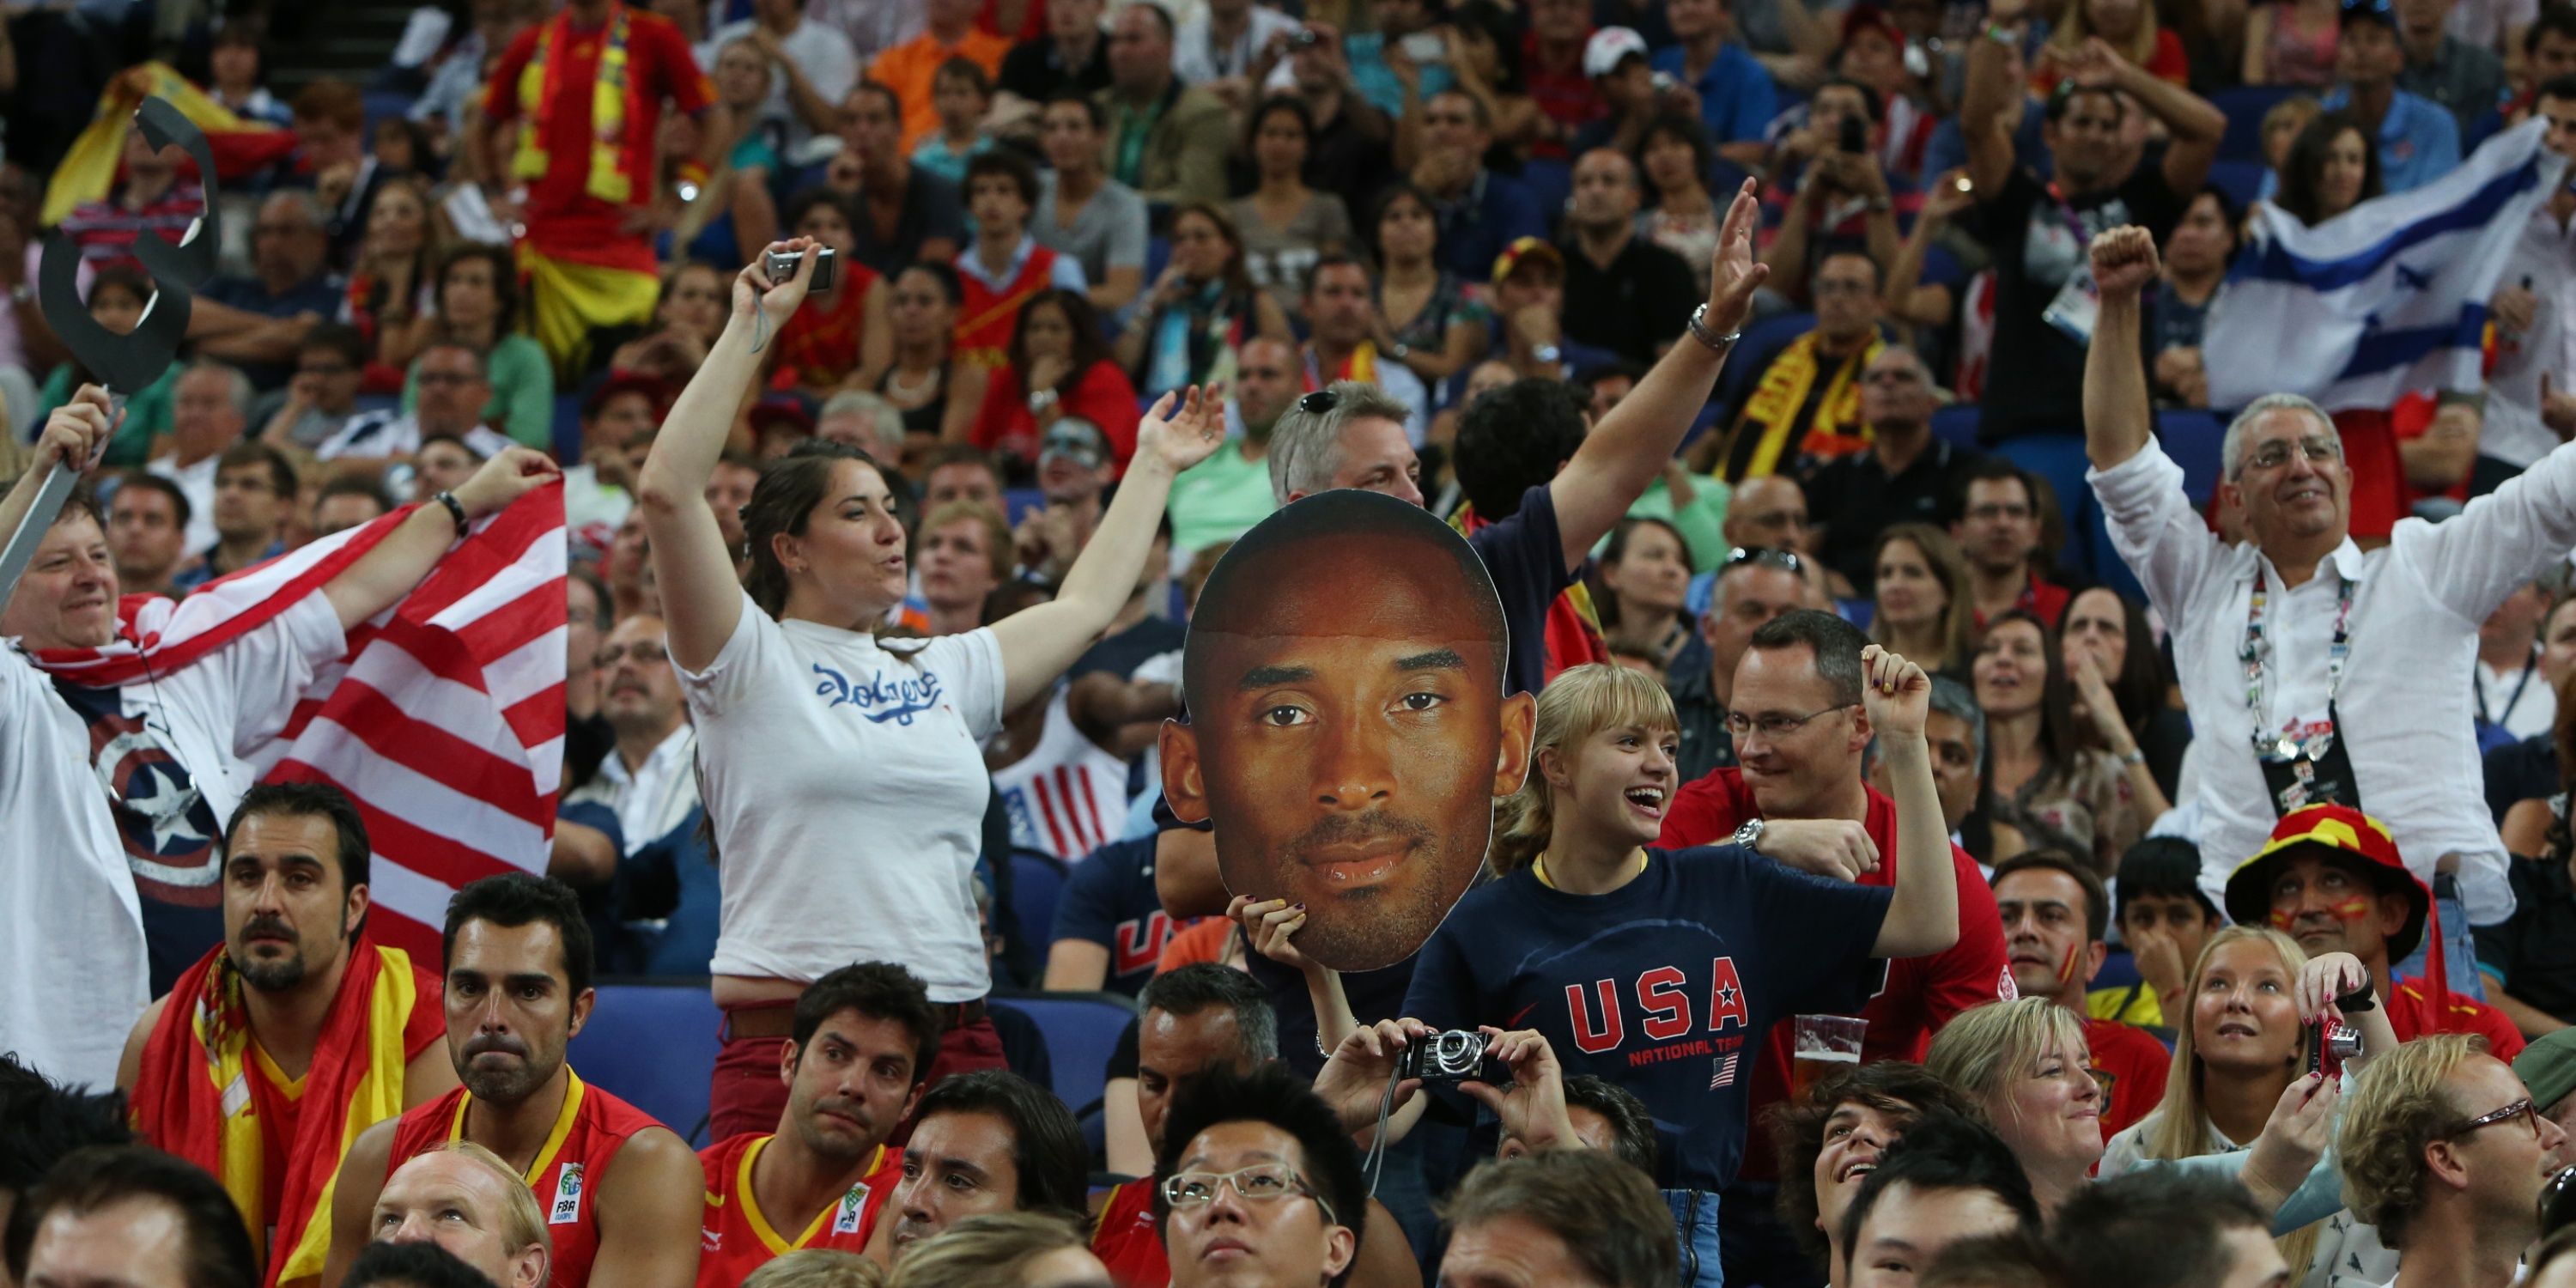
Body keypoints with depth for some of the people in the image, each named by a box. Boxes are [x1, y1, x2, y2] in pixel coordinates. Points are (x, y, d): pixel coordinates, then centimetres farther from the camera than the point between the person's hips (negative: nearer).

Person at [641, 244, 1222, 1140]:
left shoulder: (941, 675, 20)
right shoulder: (749, 662, 3)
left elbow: (1084, 606, 34)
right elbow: (669, 491, -9)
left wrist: (1152, 465, 43)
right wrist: (752, 326, -7)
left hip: (954, 1046, 5)